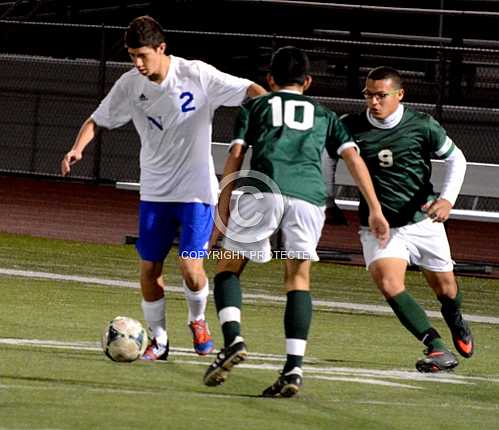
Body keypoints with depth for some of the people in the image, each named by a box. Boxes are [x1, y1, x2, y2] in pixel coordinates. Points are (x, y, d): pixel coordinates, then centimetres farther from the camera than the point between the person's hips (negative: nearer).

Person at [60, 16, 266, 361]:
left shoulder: (197, 76, -13)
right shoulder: (131, 84, -2)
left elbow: (249, 90, -12)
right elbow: (97, 121, 8)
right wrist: (78, 149, -10)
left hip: (196, 191, -4)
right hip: (154, 191, 4)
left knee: (190, 266, -12)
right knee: (149, 268, 0)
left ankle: (198, 320, 18)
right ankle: (158, 339, 19)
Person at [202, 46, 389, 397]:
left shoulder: (255, 107, 26)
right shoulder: (324, 115, 30)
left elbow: (235, 156, 14)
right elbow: (353, 157, 17)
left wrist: (222, 210, 13)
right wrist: (375, 210, 13)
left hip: (264, 189, -2)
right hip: (309, 195, 2)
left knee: (229, 268, 11)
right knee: (298, 278, 9)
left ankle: (233, 339, -13)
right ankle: (294, 368, -5)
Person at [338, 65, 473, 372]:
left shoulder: (422, 126, -11)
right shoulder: (352, 128, -11)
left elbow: (456, 158, 2)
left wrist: (447, 199, -11)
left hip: (423, 222, 1)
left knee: (445, 288, 12)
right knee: (389, 284, -25)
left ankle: (457, 323, 50)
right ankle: (438, 350, -23)